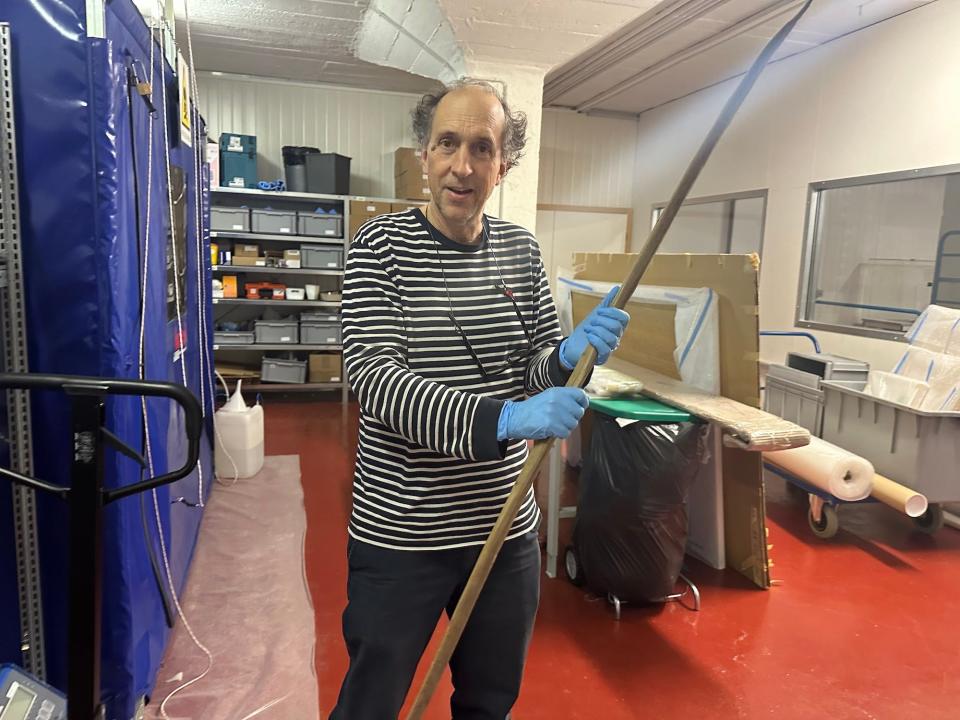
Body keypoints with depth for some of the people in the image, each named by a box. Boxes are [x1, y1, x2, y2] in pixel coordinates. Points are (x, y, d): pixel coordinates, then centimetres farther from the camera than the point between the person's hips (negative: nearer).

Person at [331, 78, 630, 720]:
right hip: (400, 532, -4)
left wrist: (570, 355, -16)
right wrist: (501, 420, -31)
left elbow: (535, 369, 7)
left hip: (506, 527, 4)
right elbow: (373, 376, -21)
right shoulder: (381, 245, -10)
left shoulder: (522, 251, 3)